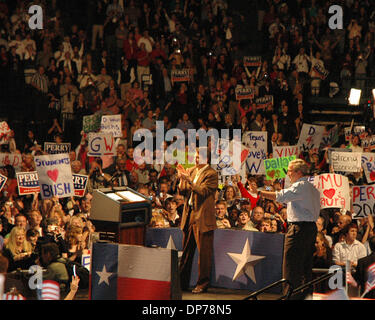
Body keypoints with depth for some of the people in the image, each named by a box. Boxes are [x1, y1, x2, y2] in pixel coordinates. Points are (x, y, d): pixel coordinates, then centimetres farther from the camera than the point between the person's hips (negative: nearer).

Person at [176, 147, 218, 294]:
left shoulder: (211, 174, -9)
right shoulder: (191, 171, 12)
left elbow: (203, 192, -20)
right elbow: (182, 191, 10)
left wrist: (189, 180, -26)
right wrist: (182, 179, -7)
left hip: (203, 217, -7)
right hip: (189, 215, 7)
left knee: (204, 251, -2)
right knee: (186, 251, 13)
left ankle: (202, 283, 6)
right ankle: (182, 282, 21)